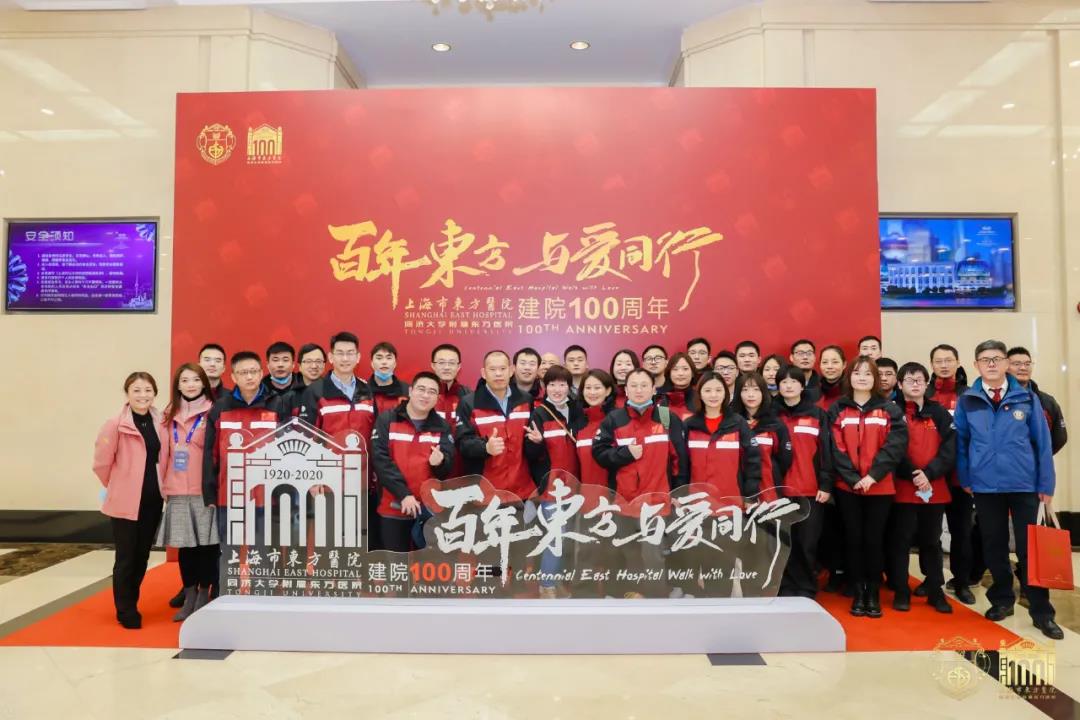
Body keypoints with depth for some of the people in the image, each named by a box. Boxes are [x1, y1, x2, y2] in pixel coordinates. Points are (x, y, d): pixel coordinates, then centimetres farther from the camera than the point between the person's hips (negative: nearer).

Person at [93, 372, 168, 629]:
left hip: (152, 500, 5)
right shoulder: (115, 424, -14)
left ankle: (131, 604, 31)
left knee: (142, 556, 15)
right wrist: (118, 486, 5)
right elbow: (101, 463, -8)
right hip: (125, 501, -5)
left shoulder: (160, 424, 3)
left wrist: (158, 485, 10)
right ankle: (125, 611, 18)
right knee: (126, 557, 2)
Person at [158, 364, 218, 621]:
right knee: (184, 545, 9)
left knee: (206, 543, -1)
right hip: (177, 491, 4)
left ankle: (204, 597, 12)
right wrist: (164, 484, 10)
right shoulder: (171, 415, 13)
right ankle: (189, 597, 21)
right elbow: (166, 452, 15)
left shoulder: (212, 412, -3)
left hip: (205, 489, -4)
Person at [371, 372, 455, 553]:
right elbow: (380, 459, -11)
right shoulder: (386, 420, -1)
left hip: (430, 508, 2)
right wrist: (403, 494, -18)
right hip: (393, 507, -1)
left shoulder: (442, 427, 5)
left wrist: (439, 462, -26)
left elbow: (448, 469, -2)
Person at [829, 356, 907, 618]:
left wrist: (873, 475, -17)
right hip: (847, 487, 0)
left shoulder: (890, 409, 4)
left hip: (880, 487, 0)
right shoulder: (837, 410, 4)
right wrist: (853, 478, -14)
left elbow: (896, 445, -7)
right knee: (853, 538, 6)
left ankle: (874, 594, 17)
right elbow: (835, 449, -3)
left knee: (874, 539, 4)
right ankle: (858, 593, 17)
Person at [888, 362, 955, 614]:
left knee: (931, 541, 12)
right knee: (900, 540, 2)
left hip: (935, 488, 3)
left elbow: (950, 448, -1)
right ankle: (901, 591, 12)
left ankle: (935, 590, 23)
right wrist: (912, 475, -16)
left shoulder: (939, 412, 8)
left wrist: (929, 473, -13)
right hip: (903, 488, -2)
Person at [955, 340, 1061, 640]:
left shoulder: (1027, 397, -1)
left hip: (1024, 485, -1)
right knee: (994, 547, 11)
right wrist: (964, 479, 0)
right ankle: (1002, 600, 27)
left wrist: (1046, 485, -2)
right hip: (985, 486, 1)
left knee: (1030, 548, 4)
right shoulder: (967, 401, 0)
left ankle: (1041, 612, 14)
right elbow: (960, 443, 4)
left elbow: (1042, 442, 0)